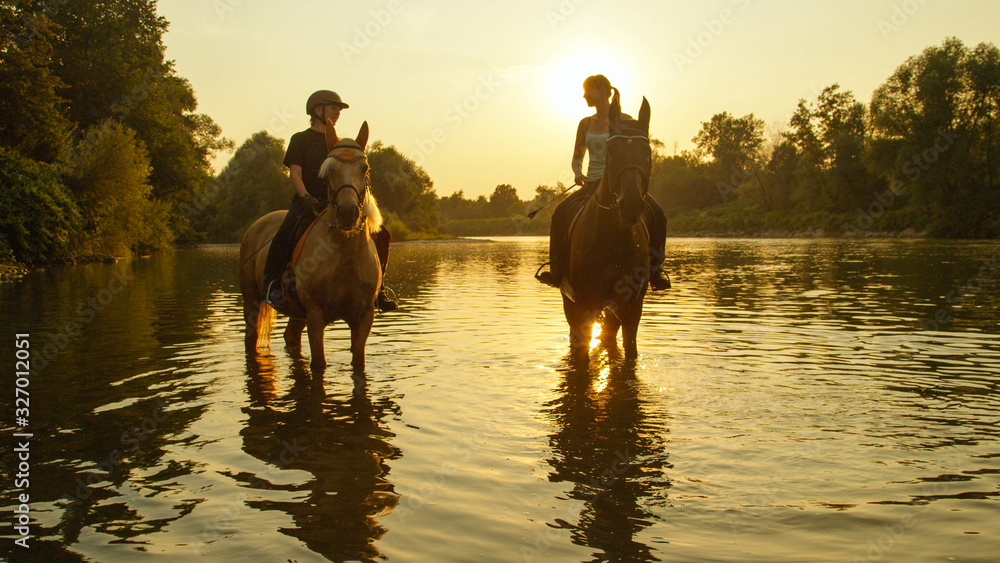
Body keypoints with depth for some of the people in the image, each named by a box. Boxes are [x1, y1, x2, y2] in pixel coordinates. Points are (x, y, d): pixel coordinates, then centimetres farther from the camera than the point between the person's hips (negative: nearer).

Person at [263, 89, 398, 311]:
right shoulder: (300, 139, 7)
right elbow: (295, 173, -3)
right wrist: (306, 197, -22)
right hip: (307, 201, -4)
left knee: (381, 234, -11)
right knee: (285, 233, -35)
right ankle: (272, 281, -16)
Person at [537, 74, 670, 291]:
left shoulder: (624, 121, 2)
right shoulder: (585, 123, 12)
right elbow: (577, 157, 20)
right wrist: (577, 173, -2)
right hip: (593, 184, 3)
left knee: (655, 213, -28)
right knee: (562, 212, -24)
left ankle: (654, 270, -20)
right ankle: (557, 270, -15)